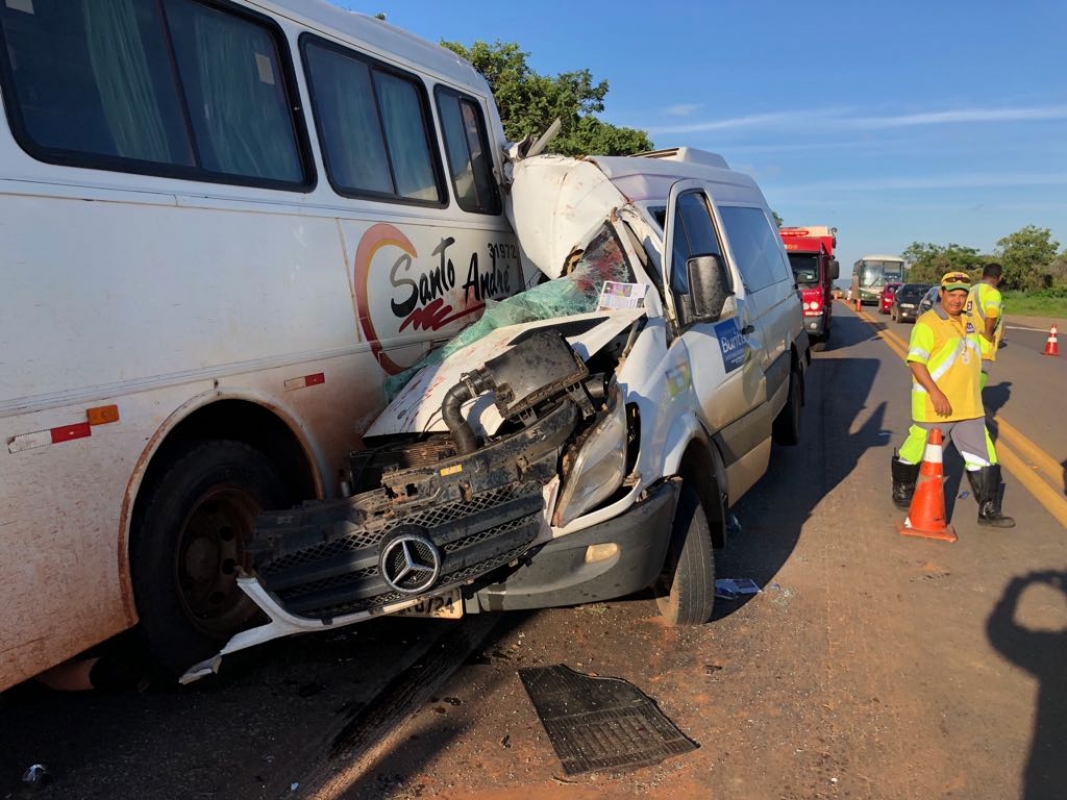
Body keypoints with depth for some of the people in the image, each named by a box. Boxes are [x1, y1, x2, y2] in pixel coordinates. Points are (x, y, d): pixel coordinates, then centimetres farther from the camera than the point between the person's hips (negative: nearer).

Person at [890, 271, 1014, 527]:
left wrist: (974, 394, 22)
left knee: (983, 458, 6)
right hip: (934, 408, -7)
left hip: (969, 408, 7)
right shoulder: (927, 323, -12)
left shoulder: (968, 323, 14)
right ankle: (902, 493, 28)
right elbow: (915, 361, -20)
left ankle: (989, 510, 13)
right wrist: (935, 393, -26)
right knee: (915, 453, 6)